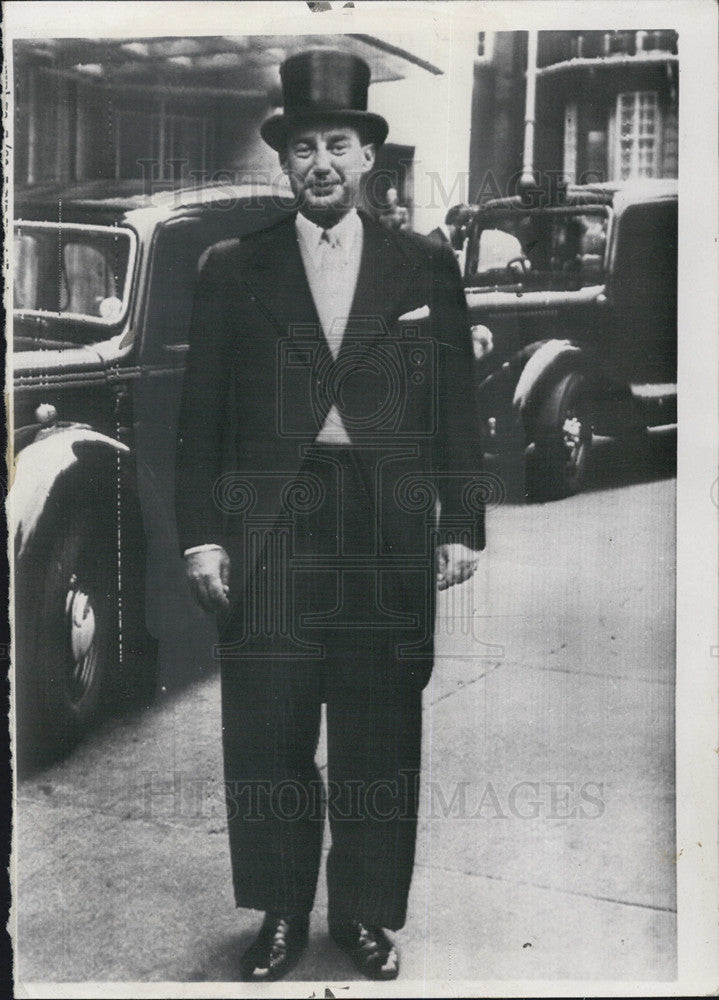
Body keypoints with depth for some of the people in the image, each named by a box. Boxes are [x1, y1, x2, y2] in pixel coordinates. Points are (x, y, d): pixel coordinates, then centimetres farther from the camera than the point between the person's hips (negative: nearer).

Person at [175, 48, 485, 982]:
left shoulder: (428, 268, 8)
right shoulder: (233, 269, 7)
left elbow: (457, 409, 7)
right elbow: (201, 414, 5)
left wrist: (461, 527, 1)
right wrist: (201, 536, -1)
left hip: (389, 539, 0)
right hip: (266, 537, 0)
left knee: (379, 740, 8)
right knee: (266, 738, 5)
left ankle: (366, 912, 27)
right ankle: (280, 913, 25)